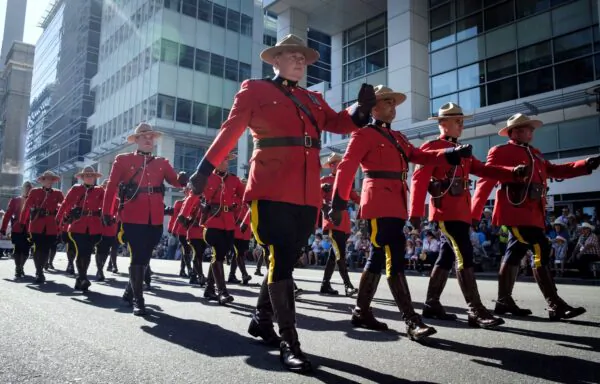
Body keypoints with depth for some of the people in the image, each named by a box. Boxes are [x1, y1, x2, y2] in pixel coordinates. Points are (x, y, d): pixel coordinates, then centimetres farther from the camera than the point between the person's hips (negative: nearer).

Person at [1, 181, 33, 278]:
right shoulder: (15, 200, 7)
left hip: (29, 230, 1)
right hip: (17, 230, -1)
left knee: (26, 250, 5)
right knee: (18, 249, -4)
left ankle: (21, 267, 26)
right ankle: (18, 269, 6)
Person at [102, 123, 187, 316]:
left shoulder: (162, 163, 14)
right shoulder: (123, 160, 6)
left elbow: (175, 181, 2)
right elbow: (111, 187, 4)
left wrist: (182, 179, -22)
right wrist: (107, 213, -1)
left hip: (155, 220, 4)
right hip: (133, 218, -4)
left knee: (145, 257, 13)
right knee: (138, 257, -4)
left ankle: (130, 292, 32)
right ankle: (137, 300, 6)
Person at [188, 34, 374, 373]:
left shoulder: (313, 99, 23)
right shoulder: (256, 90, 7)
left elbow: (341, 124, 14)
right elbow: (230, 130, 2)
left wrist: (362, 107, -7)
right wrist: (205, 170, -3)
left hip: (307, 194, 6)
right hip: (272, 190, -6)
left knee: (286, 259, 12)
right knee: (281, 259, -9)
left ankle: (262, 319, 30)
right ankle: (289, 342, -2)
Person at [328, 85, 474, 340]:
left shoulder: (398, 138, 23)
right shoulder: (364, 134, -1)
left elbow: (421, 157, 17)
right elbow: (346, 168, -9)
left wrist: (453, 153, 3)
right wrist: (338, 203, -16)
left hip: (396, 206, 8)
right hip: (379, 204, -8)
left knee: (379, 257, 10)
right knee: (394, 258, -12)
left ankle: (361, 312, 20)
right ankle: (412, 321, -11)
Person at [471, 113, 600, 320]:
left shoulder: (534, 154, 22)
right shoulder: (501, 152, -3)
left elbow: (554, 170, 21)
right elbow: (486, 181, -8)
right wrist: (474, 214, -11)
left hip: (532, 214, 9)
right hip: (516, 212, -9)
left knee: (514, 254, 11)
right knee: (540, 251, -13)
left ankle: (504, 301, 18)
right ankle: (555, 305, -10)